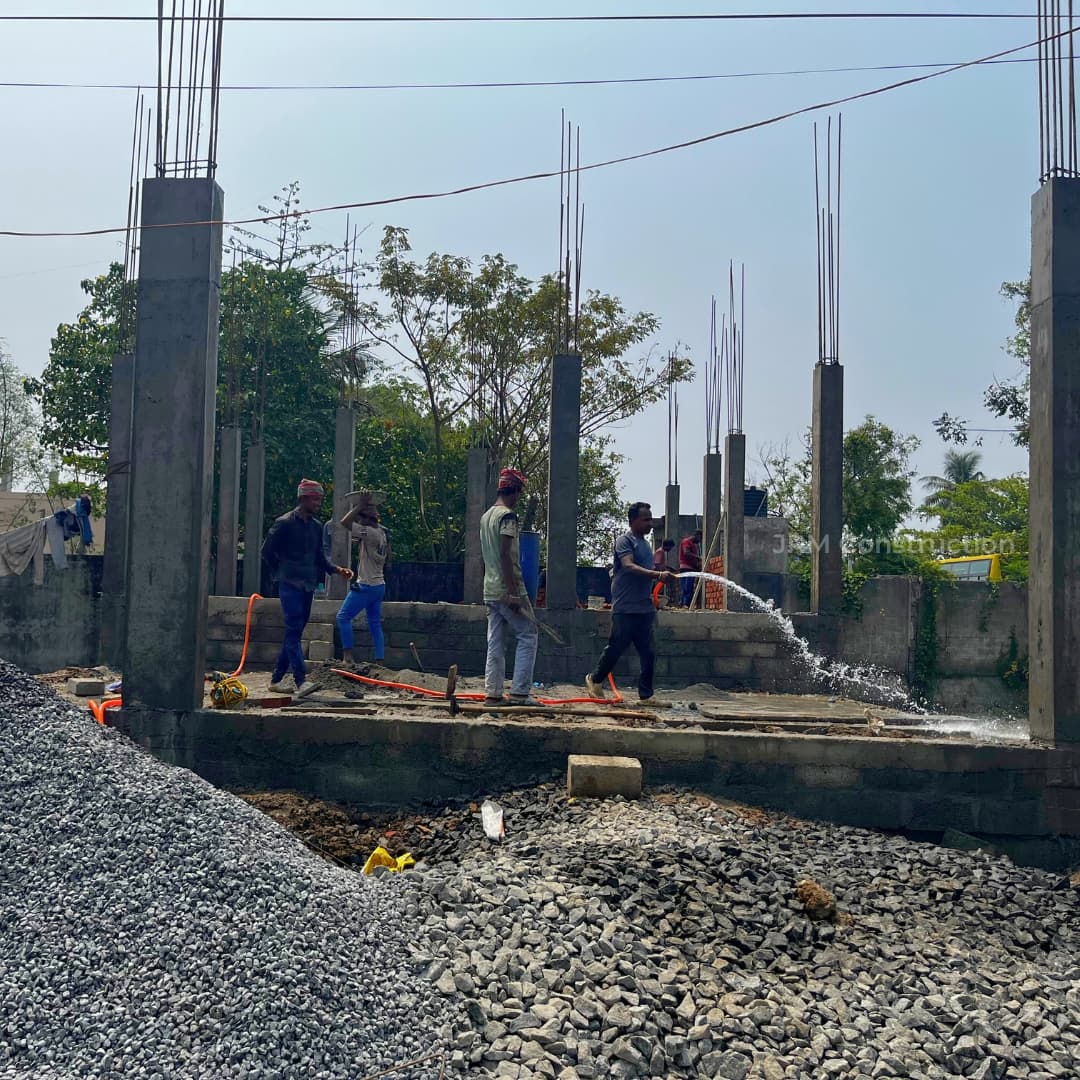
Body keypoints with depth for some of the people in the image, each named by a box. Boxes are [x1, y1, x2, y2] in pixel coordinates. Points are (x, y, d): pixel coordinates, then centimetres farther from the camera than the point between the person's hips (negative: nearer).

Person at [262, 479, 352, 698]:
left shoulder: (316, 526, 14)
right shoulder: (285, 523, -6)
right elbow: (267, 551, -2)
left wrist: (337, 569, 0)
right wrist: (281, 574, 2)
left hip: (308, 585, 7)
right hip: (290, 584, -7)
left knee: (294, 632, 10)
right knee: (294, 629, -15)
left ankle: (276, 679, 19)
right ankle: (301, 681, -22)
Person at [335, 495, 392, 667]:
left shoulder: (370, 533, -18)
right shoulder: (382, 533, 8)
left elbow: (345, 522, -22)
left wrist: (360, 505, -15)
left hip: (366, 586, -9)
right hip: (379, 586, 9)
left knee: (343, 617, -1)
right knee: (375, 625, 11)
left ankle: (348, 656, -5)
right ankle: (380, 661, 10)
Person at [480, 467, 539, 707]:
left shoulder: (486, 516, 16)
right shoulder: (508, 516, -12)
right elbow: (505, 555, -20)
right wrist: (513, 593, -21)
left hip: (490, 590, 9)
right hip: (507, 589, -9)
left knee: (495, 643, 9)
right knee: (528, 636, -1)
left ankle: (492, 693, 8)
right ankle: (519, 692, -4)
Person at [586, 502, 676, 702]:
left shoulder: (645, 543, 18)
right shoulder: (625, 540, -8)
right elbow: (629, 567, -25)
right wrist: (658, 575, -35)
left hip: (644, 608, 8)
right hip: (626, 608, -8)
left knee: (648, 654, 3)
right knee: (616, 647, 1)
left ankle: (645, 694, 7)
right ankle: (595, 680, 21)